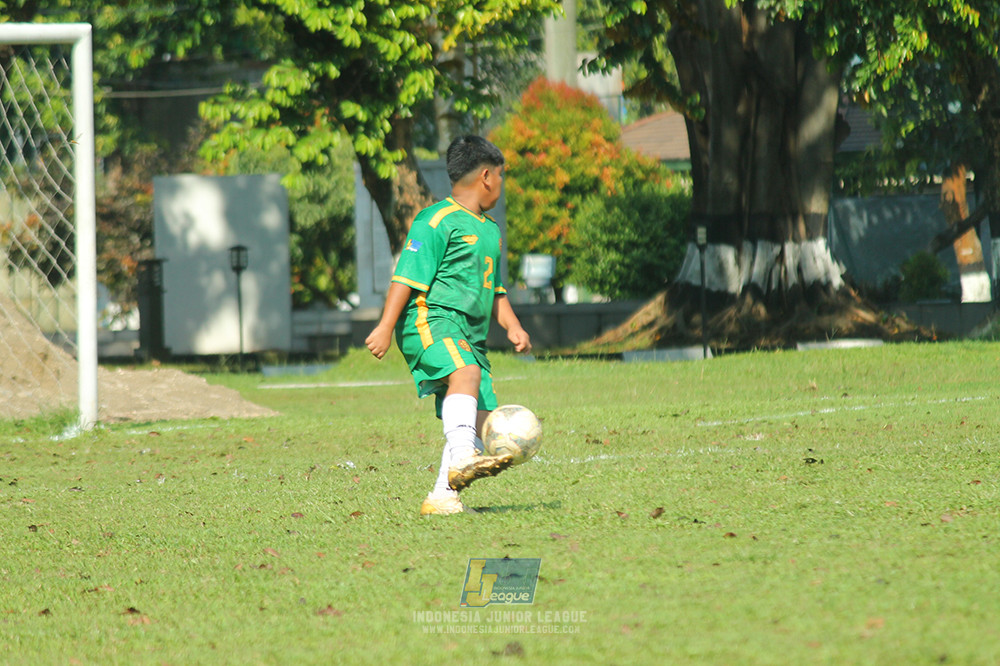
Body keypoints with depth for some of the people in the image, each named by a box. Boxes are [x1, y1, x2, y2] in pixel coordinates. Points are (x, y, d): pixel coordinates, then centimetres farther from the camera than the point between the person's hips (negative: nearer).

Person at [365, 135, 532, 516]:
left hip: (470, 334, 9)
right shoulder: (437, 221, -5)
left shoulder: (490, 231, 25)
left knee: (481, 420, -2)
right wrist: (386, 327, -15)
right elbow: (407, 277, -10)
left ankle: (442, 497, 3)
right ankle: (461, 459, -52)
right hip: (430, 318, -9)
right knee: (466, 371, -35)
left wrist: (512, 327, 17)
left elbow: (494, 291, 32)